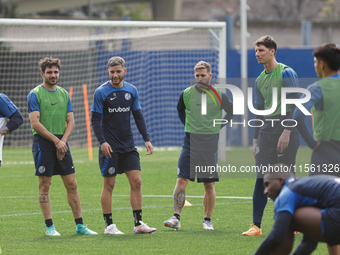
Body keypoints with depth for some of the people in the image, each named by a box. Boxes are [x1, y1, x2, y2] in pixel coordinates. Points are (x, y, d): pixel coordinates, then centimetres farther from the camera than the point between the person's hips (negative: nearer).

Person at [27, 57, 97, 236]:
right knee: (45, 185, -2)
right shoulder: (35, 94, -3)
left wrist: (63, 141, -5)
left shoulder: (64, 94, 14)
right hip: (43, 143, -5)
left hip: (61, 143, 5)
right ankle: (49, 226, 4)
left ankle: (80, 225, 7)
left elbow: (70, 122, 12)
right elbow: (35, 123, -11)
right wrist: (56, 141, -14)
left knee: (72, 184, 3)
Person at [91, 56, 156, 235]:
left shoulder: (131, 90, 9)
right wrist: (102, 141, -19)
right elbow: (96, 119, -7)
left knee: (136, 181, -2)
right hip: (109, 147, -4)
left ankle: (138, 224, 2)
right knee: (109, 185, -1)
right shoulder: (101, 92, -5)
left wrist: (146, 139, 6)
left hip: (128, 146, 4)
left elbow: (138, 116, 14)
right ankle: (109, 225, 5)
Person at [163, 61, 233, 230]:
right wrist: (187, 125, 12)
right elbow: (180, 109, 25)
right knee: (181, 180, -9)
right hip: (190, 142, 1)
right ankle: (176, 218, -11)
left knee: (209, 184, 3)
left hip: (210, 143, -1)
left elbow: (232, 111, 14)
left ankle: (207, 220, 14)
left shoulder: (218, 95, -1)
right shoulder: (186, 94, 4)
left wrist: (218, 127, 6)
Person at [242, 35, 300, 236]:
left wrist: (287, 131, -19)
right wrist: (256, 139, 17)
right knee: (261, 180, -1)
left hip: (285, 133, -6)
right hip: (266, 133, 6)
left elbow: (295, 104, -12)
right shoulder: (260, 80, 16)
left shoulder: (286, 73, -6)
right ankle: (256, 225, 0)